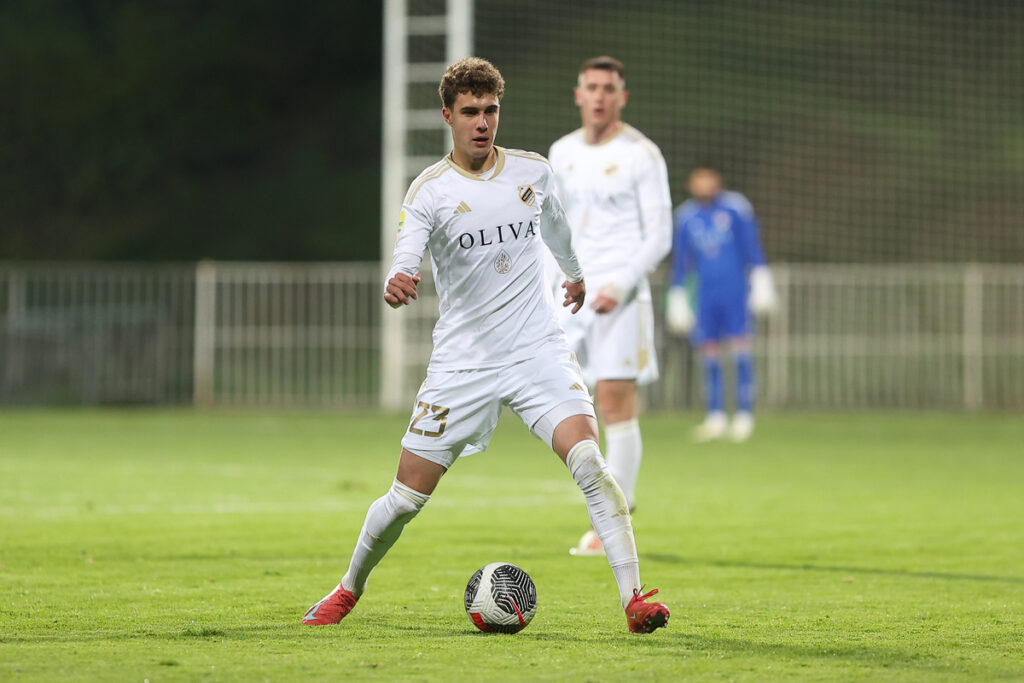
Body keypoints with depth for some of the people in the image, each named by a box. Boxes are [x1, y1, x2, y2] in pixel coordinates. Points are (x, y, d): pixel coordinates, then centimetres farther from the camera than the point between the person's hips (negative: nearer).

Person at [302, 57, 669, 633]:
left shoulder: (533, 171, 5)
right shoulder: (430, 191, -7)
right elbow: (405, 261, -22)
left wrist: (576, 273, 45)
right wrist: (396, 284, -45)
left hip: (539, 352, 1)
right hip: (461, 363, -1)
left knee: (589, 464, -22)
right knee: (407, 497, 2)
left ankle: (634, 597, -20)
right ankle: (349, 590, 27)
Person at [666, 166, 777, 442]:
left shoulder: (735, 208, 0)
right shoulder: (686, 217, 8)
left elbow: (752, 245, 3)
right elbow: (680, 260, 16)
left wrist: (760, 282, -1)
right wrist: (677, 298, 16)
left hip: (735, 292, -3)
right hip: (705, 293, 3)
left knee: (740, 350, -8)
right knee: (709, 353, 1)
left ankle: (744, 415, -5)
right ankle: (715, 418, 8)